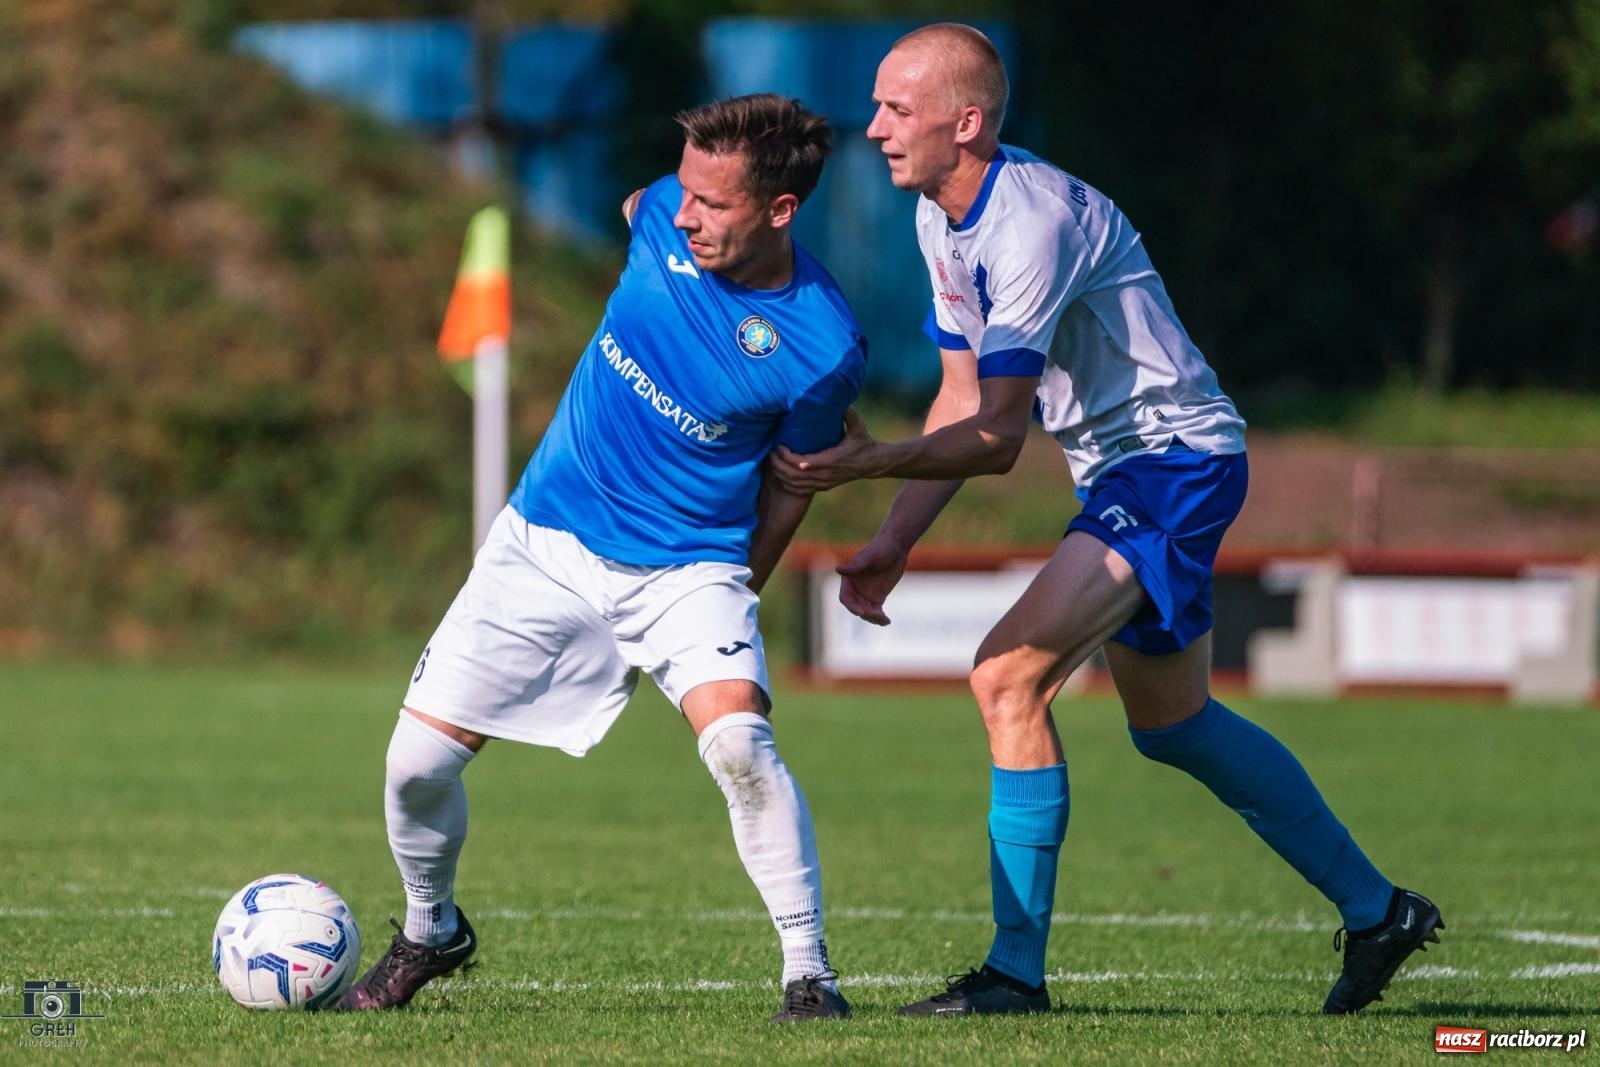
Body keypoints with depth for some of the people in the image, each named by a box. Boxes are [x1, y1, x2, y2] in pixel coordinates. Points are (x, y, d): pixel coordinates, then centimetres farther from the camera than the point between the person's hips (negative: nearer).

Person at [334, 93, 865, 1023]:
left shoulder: (822, 346, -20)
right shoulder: (666, 216, -12)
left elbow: (791, 479, -2)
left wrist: (740, 593, 7)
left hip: (689, 567, -4)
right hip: (547, 540, 4)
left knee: (738, 739, -31)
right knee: (419, 761, -1)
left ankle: (809, 972, -16)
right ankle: (430, 931, 29)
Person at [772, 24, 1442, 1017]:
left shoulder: (1034, 220, -25)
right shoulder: (943, 219, 4)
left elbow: (999, 437, -28)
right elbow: (964, 397, 10)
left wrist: (872, 461, -36)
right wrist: (894, 542, 4)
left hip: (1176, 459, -11)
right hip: (1122, 472, 11)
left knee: (1009, 674, -21)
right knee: (1174, 722, 20)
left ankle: (1018, 970, -16)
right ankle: (1376, 910, 33)